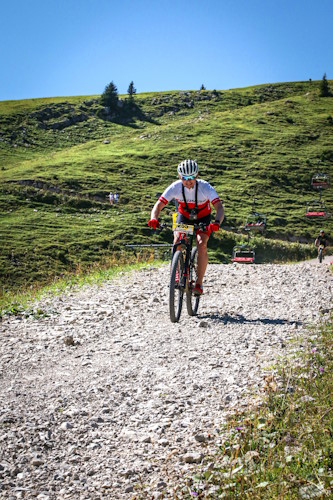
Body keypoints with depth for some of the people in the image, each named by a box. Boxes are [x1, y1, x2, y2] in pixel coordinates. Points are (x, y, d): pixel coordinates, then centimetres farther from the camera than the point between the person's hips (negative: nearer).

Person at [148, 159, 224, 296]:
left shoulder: (205, 187, -30)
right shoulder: (175, 187, -26)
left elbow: (219, 207, -38)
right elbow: (159, 205, -27)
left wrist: (217, 222, -59)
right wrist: (154, 218, -49)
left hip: (202, 218, -2)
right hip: (184, 216, 2)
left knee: (202, 245, -23)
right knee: (177, 242, -23)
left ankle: (199, 283, -15)